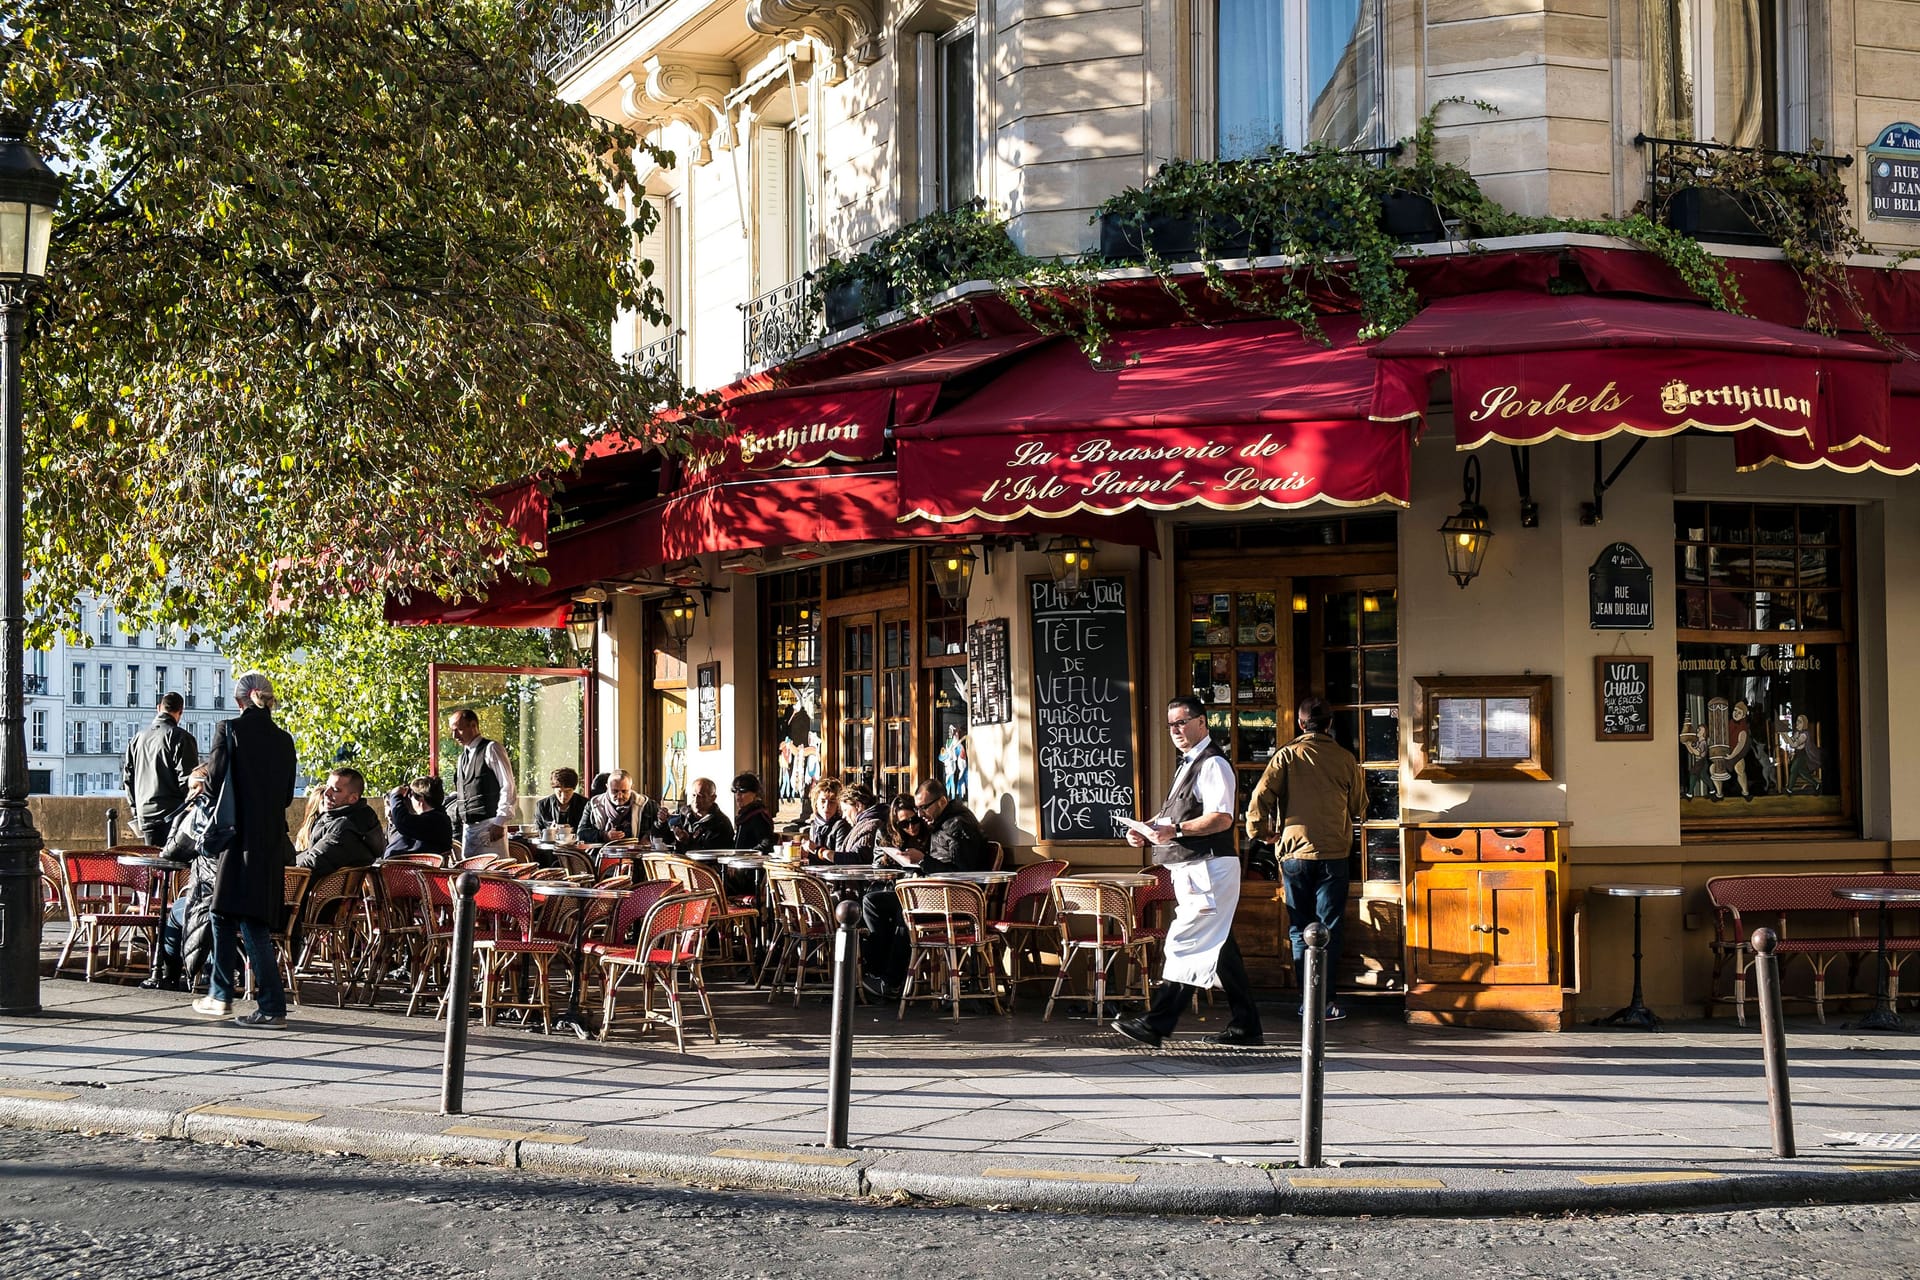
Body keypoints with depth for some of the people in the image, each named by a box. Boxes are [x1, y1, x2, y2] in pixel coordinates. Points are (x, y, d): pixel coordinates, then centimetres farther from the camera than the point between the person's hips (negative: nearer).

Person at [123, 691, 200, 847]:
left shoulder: (138, 737, 13)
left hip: (145, 812, 5)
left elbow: (127, 778, 17)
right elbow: (186, 779, -11)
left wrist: (136, 811, 22)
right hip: (173, 811, -5)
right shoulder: (181, 738, -7)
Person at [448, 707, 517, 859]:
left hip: (489, 827, -8)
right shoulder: (463, 756, 20)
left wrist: (500, 822, -16)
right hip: (468, 828, 8)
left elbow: (509, 788, -10)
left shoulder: (491, 749, -4)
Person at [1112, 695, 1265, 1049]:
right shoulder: (1189, 764, 20)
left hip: (1208, 870, -10)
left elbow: (1221, 818, -22)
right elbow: (1174, 814, 28)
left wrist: (1177, 830, -28)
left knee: (1185, 945, -11)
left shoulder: (1212, 764, -11)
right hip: (1193, 871, 10)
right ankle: (1245, 1027, 15)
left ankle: (1157, 1023, -13)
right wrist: (1147, 830, 10)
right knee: (1218, 949, 11)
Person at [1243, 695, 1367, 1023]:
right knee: (1329, 929, 4)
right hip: (1334, 854, 0)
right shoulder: (1346, 759, 2)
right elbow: (1359, 808, 13)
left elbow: (1260, 797, -9)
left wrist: (1259, 833, 8)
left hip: (1295, 852, 0)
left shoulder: (1286, 756, -1)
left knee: (1300, 930, 9)